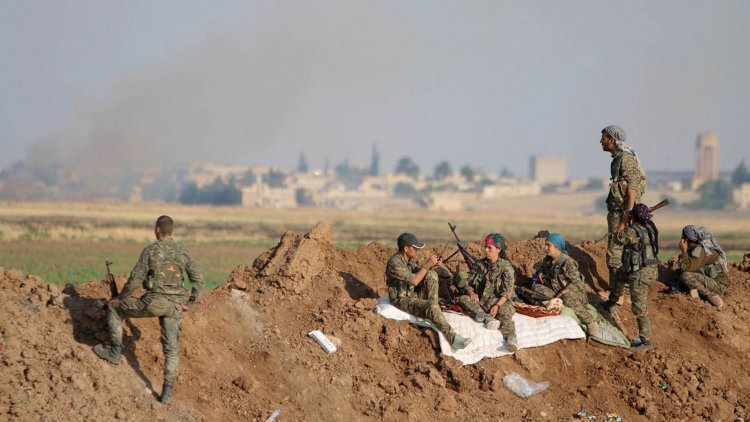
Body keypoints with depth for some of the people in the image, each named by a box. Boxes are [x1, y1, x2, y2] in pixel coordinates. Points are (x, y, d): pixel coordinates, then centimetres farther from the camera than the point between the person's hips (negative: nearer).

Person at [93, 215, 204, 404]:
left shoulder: (150, 250, -5)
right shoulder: (183, 253, 8)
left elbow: (135, 279, -6)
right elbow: (198, 280, 8)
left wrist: (120, 297, 9)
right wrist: (190, 304, 16)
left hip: (154, 302, -5)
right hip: (174, 305, 5)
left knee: (114, 307, 16)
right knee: (171, 348, 12)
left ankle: (115, 351, 20)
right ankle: (167, 392, 5)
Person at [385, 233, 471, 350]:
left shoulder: (408, 259, 6)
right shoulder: (394, 263, -22)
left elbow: (419, 271, 14)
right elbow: (414, 281, -27)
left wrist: (432, 265, -6)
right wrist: (427, 264, -22)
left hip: (414, 295, 9)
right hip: (402, 300, -9)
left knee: (431, 275, -9)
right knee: (432, 306, -33)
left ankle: (433, 308, -11)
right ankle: (452, 338, -39)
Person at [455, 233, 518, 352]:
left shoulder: (505, 267, -1)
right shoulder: (480, 265, 14)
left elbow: (508, 291, -10)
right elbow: (466, 281, 11)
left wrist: (497, 305, -25)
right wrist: (471, 292, -12)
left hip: (500, 301, -5)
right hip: (481, 300, 5)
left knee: (505, 314, -35)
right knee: (463, 298, -19)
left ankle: (511, 338, -65)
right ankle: (486, 318, -41)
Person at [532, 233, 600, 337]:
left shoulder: (567, 262, -19)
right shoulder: (548, 260, 3)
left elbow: (577, 283, -24)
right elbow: (539, 265, 24)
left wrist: (562, 293, -31)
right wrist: (540, 271, 0)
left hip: (574, 293, -7)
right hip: (556, 291, 7)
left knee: (567, 298, -43)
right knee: (536, 287, -10)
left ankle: (590, 322, -29)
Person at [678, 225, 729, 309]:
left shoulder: (701, 250, -18)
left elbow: (686, 268, -26)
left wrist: (683, 251, -15)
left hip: (719, 286, -10)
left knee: (685, 276, -28)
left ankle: (712, 296, -19)